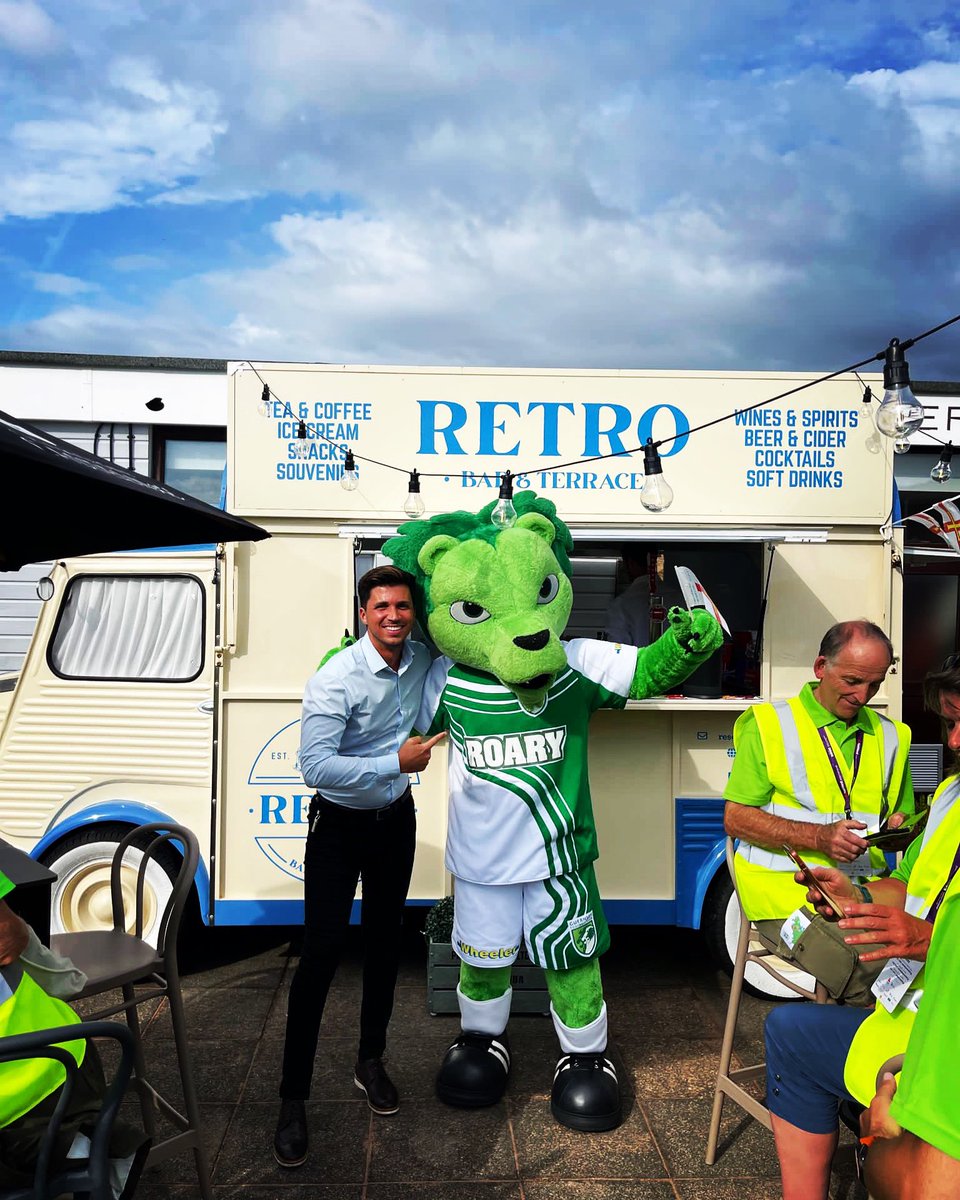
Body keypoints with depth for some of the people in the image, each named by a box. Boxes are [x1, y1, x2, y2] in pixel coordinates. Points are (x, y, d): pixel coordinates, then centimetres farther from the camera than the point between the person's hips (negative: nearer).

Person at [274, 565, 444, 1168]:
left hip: (395, 821, 5)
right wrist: (396, 761, -28)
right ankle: (294, 1098, 9)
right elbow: (316, 766, -31)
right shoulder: (336, 679, -25)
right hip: (339, 827, -5)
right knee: (322, 950, -5)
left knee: (385, 941, 16)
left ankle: (371, 1061, 35)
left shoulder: (422, 658, -8)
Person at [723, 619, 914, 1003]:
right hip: (787, 884, -4)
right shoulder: (770, 724, 3)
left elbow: (901, 817, 25)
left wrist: (900, 830, 0)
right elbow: (735, 818, -2)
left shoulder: (889, 736, 19)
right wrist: (820, 837, -13)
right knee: (870, 970, -29)